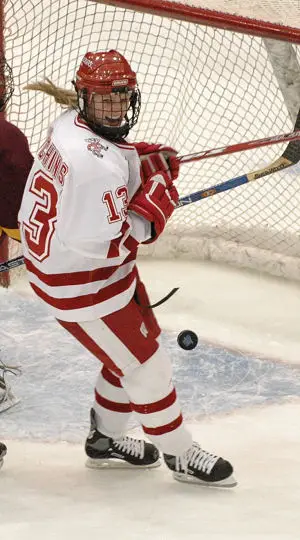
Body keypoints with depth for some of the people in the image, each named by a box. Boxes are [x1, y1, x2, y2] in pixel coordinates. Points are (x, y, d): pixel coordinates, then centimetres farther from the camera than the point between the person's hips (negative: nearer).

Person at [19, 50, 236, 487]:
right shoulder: (99, 167, -34)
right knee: (147, 366, 5)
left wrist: (146, 159, -2)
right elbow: (102, 247, -32)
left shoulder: (70, 122, -4)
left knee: (135, 348, 25)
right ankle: (179, 454, 24)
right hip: (82, 285, -10)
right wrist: (153, 206, -22)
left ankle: (105, 439, 41)